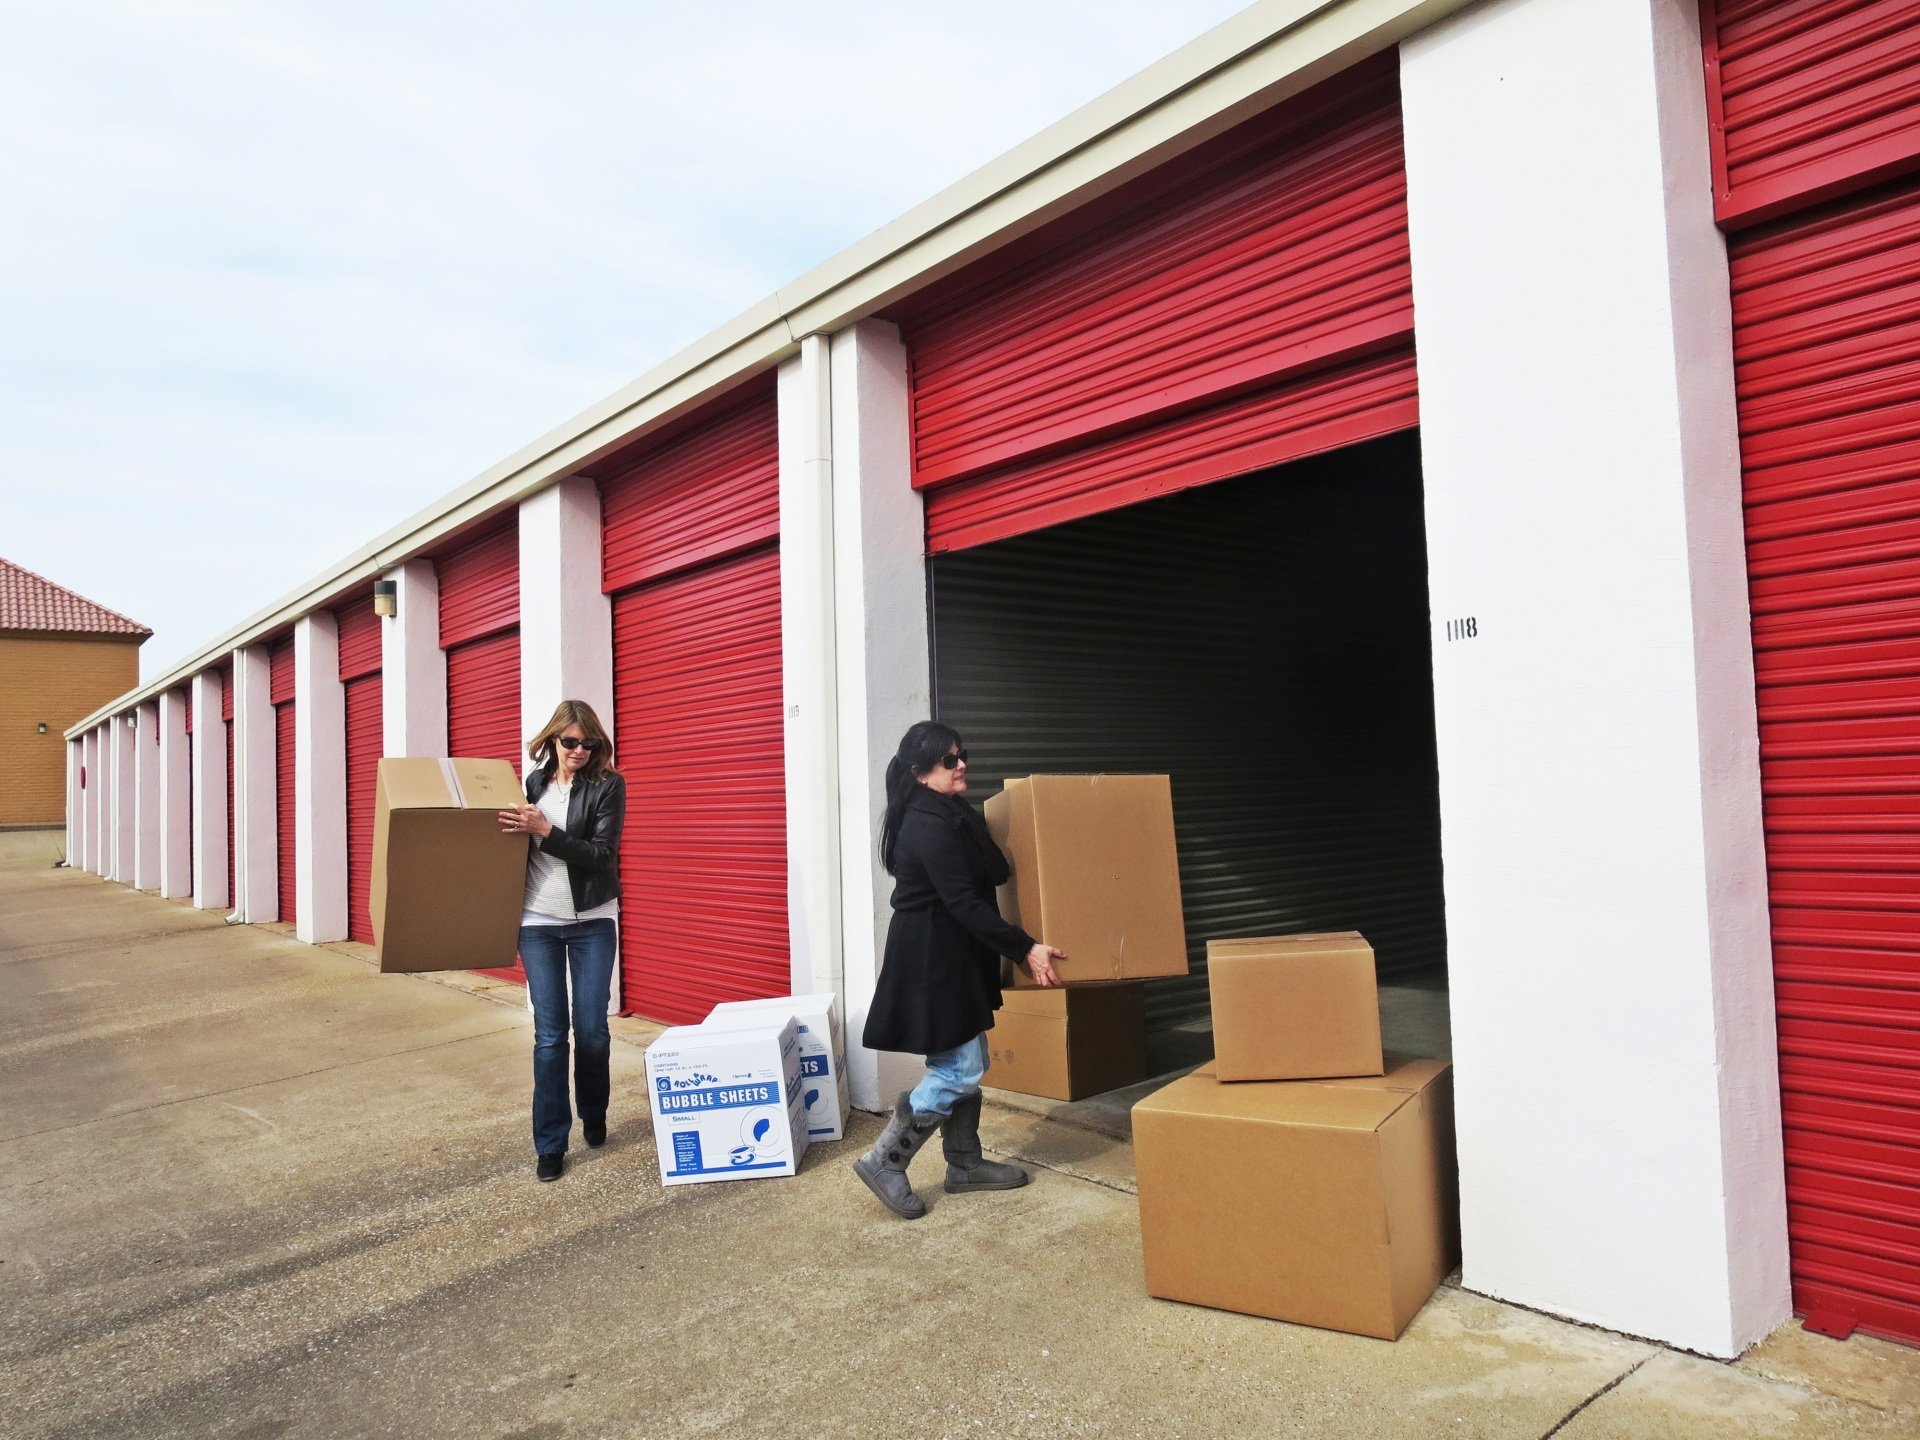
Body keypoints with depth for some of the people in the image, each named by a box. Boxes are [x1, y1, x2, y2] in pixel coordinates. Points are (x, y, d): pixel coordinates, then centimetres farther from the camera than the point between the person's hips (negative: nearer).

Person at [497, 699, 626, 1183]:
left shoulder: (609, 785, -6)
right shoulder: (533, 783, 5)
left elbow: (601, 854, -14)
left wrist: (545, 830, -21)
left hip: (592, 923, -2)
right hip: (538, 923, 2)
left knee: (592, 1030, 3)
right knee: (549, 1035, 1)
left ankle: (594, 1116, 30)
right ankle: (550, 1144, 11)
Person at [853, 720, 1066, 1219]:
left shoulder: (952, 816, 11)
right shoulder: (929, 826, -21)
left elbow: (991, 875, 23)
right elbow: (963, 902, -23)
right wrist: (1025, 948, -21)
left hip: (950, 958, 10)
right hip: (931, 961, -10)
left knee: (963, 1064, 15)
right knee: (960, 1070, -5)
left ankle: (965, 1165, 27)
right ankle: (884, 1161, 4)